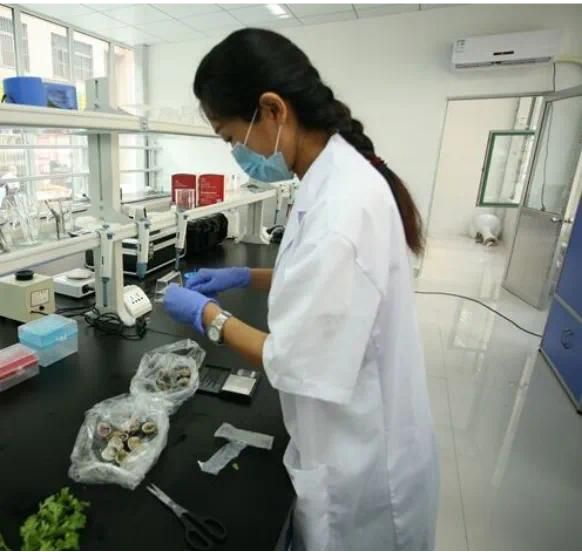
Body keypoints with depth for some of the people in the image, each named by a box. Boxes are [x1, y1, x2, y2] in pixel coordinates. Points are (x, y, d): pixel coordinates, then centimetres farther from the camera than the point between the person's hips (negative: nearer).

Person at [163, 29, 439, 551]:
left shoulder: (341, 206, -32)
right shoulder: (340, 176, -1)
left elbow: (301, 367, -28)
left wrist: (208, 316, -14)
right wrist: (247, 276, 5)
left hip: (359, 456, -8)